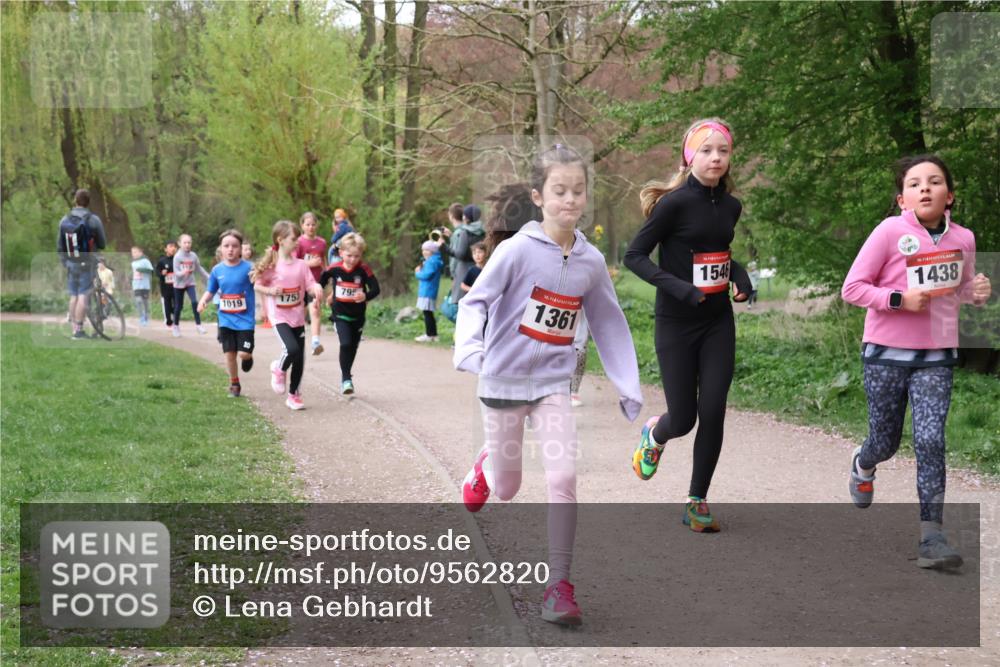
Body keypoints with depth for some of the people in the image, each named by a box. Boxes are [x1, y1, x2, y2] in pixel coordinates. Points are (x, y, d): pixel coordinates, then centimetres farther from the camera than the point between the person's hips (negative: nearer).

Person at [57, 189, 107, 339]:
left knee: (73, 296, 11)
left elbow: (59, 246, 8)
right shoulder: (94, 220, -12)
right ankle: (79, 330, -8)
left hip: (71, 263, 4)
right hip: (87, 264, -4)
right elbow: (102, 244, -4)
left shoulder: (64, 220, 2)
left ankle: (74, 329, 13)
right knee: (83, 296, -4)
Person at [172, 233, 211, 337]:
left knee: (194, 302, -18)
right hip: (179, 284, -2)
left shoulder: (193, 255, -5)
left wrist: (208, 277, 12)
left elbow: (199, 268, 10)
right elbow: (176, 272, -18)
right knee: (178, 306, 7)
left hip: (190, 283, 2)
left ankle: (198, 324, -12)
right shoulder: (177, 256, -14)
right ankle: (176, 326, 25)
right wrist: (182, 272, -40)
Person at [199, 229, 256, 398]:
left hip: (245, 319, -3)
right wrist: (203, 301, -7)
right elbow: (210, 291, 12)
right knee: (229, 353, 6)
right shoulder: (217, 270, 1)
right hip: (225, 320, 3)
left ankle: (248, 357, 29)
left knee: (243, 352, -9)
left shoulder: (248, 268, -10)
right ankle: (234, 384, 24)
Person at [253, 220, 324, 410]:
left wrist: (317, 289, -23)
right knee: (292, 349, -25)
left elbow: (310, 285, -1)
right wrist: (271, 291, -20)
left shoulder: (301, 265, 1)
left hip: (297, 317, 4)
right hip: (279, 316, -4)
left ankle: (294, 395, 23)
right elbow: (257, 286, -1)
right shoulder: (271, 265, -8)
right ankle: (279, 369, 9)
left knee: (300, 358, 6)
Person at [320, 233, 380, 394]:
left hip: (358, 316, 1)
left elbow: (376, 288, -18)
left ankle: (346, 376, 36)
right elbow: (322, 280, 11)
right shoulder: (334, 268, -10)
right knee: (345, 344, -19)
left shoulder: (364, 269, -14)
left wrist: (366, 296, -36)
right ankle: (346, 378, -11)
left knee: (353, 347, 15)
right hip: (340, 314, -1)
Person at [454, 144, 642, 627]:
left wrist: (628, 385, 9)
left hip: (553, 383, 2)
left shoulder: (591, 261, -1)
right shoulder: (517, 250, -14)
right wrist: (468, 347, -34)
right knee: (506, 489, 11)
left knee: (563, 476, -15)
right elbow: (474, 302, -15)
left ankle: (559, 586, -5)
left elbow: (609, 324, 10)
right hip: (503, 380, -2)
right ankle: (485, 467, 50)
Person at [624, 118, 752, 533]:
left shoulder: (730, 206, 5)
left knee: (712, 413, -2)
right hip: (676, 325, -5)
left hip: (718, 323, 5)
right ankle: (654, 435, 38)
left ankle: (697, 501, 13)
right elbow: (634, 255, -13)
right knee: (683, 419, 1)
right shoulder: (675, 202, -14)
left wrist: (740, 275, 2)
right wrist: (675, 286, -25)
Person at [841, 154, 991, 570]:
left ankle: (931, 536, -10)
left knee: (930, 441, -13)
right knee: (886, 442, 11)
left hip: (935, 357, 2)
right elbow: (852, 287, -10)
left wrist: (978, 291, -5)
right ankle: (863, 465, 50)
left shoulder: (963, 239, 1)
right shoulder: (890, 231, -11)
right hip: (886, 353, -2)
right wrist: (900, 299, -23)